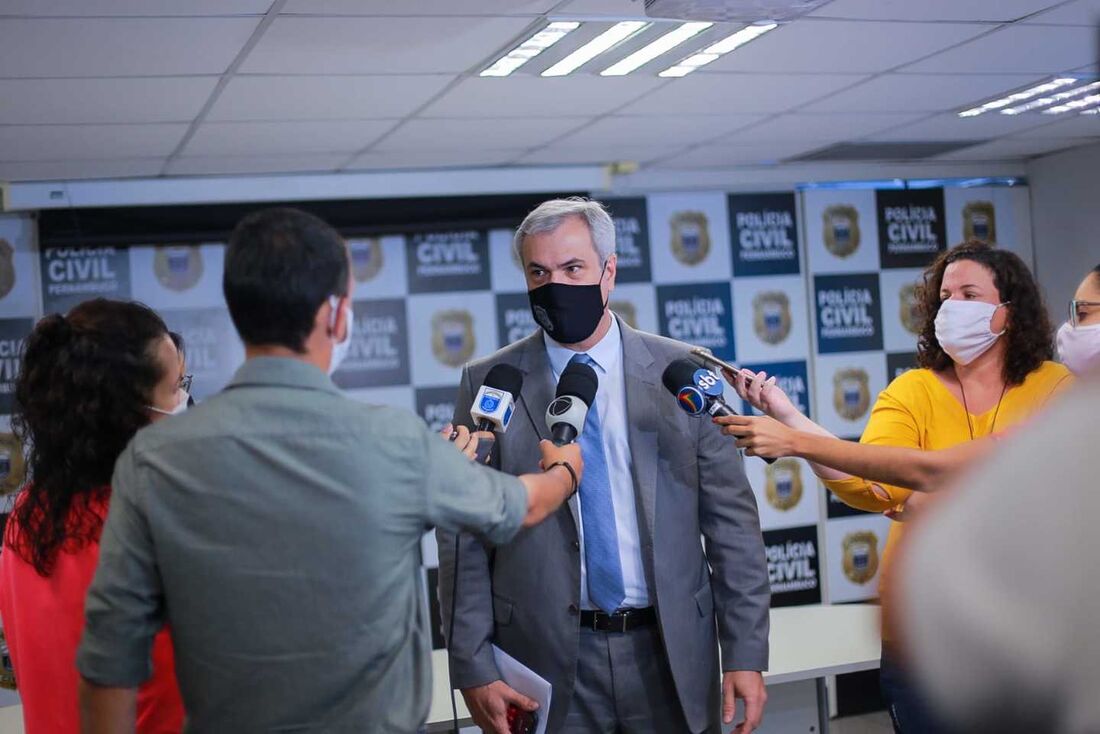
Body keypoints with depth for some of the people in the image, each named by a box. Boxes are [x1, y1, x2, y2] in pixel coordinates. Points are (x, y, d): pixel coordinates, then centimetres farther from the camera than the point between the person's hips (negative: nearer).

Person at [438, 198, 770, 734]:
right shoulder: (488, 383, -1)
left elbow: (732, 521, 0)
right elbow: (465, 538, -1)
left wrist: (746, 655, -3)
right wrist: (473, 669, -6)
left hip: (671, 656, 1)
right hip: (546, 659, -1)